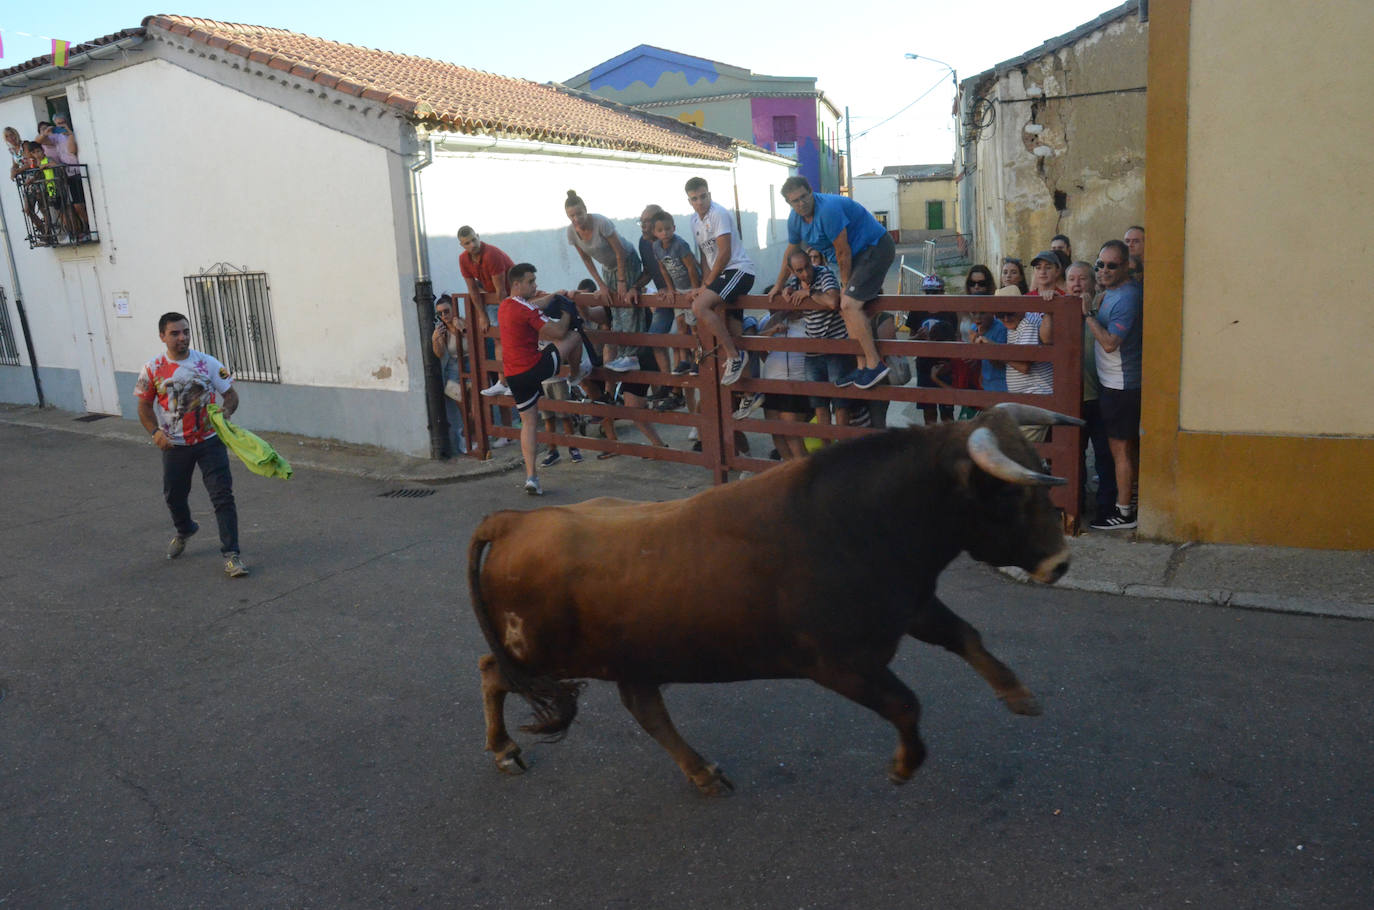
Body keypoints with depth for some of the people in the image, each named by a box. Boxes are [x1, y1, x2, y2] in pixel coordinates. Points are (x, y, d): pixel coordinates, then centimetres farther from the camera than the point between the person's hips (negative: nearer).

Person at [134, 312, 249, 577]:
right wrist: (155, 432, -14)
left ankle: (231, 554, -6)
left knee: (223, 496, -10)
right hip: (175, 445, 2)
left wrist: (224, 413, -22)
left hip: (209, 440, -2)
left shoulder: (208, 364, -6)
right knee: (173, 495, 18)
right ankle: (184, 531, 51)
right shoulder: (152, 370, -4)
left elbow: (231, 395, 0)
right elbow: (145, 406, 4)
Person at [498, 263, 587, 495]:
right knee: (575, 335, 7)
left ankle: (531, 476, 7)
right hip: (534, 368, -8)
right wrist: (567, 315, 5)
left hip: (513, 376, 8)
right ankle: (576, 375, 33)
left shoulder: (504, 306, 13)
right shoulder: (526, 309, -15)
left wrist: (555, 295, 42)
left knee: (528, 423, 12)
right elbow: (558, 332, -15)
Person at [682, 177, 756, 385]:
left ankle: (734, 356, -20)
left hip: (739, 269, -9)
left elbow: (725, 254, -15)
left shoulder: (718, 213, -11)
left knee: (699, 307, -27)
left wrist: (706, 285, -10)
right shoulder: (695, 220, 14)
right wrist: (704, 286, 2)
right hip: (722, 275, 9)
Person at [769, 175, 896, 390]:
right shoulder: (795, 219, 5)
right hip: (858, 254, 10)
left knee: (850, 304, -21)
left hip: (876, 247, -10)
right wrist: (778, 286, 28)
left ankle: (875, 364, -17)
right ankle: (862, 367, 10)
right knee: (846, 309, 6)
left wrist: (845, 286, -8)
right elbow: (791, 253, 21)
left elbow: (843, 252, -18)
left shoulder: (828, 208, -25)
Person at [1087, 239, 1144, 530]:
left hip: (1120, 385, -10)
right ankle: (1133, 499, 31)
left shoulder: (1126, 297, -21)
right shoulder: (1112, 291, 9)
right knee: (1130, 445, 19)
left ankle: (1124, 512, 4)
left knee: (1120, 447, -3)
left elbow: (1110, 343, -27)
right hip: (1116, 382, 10)